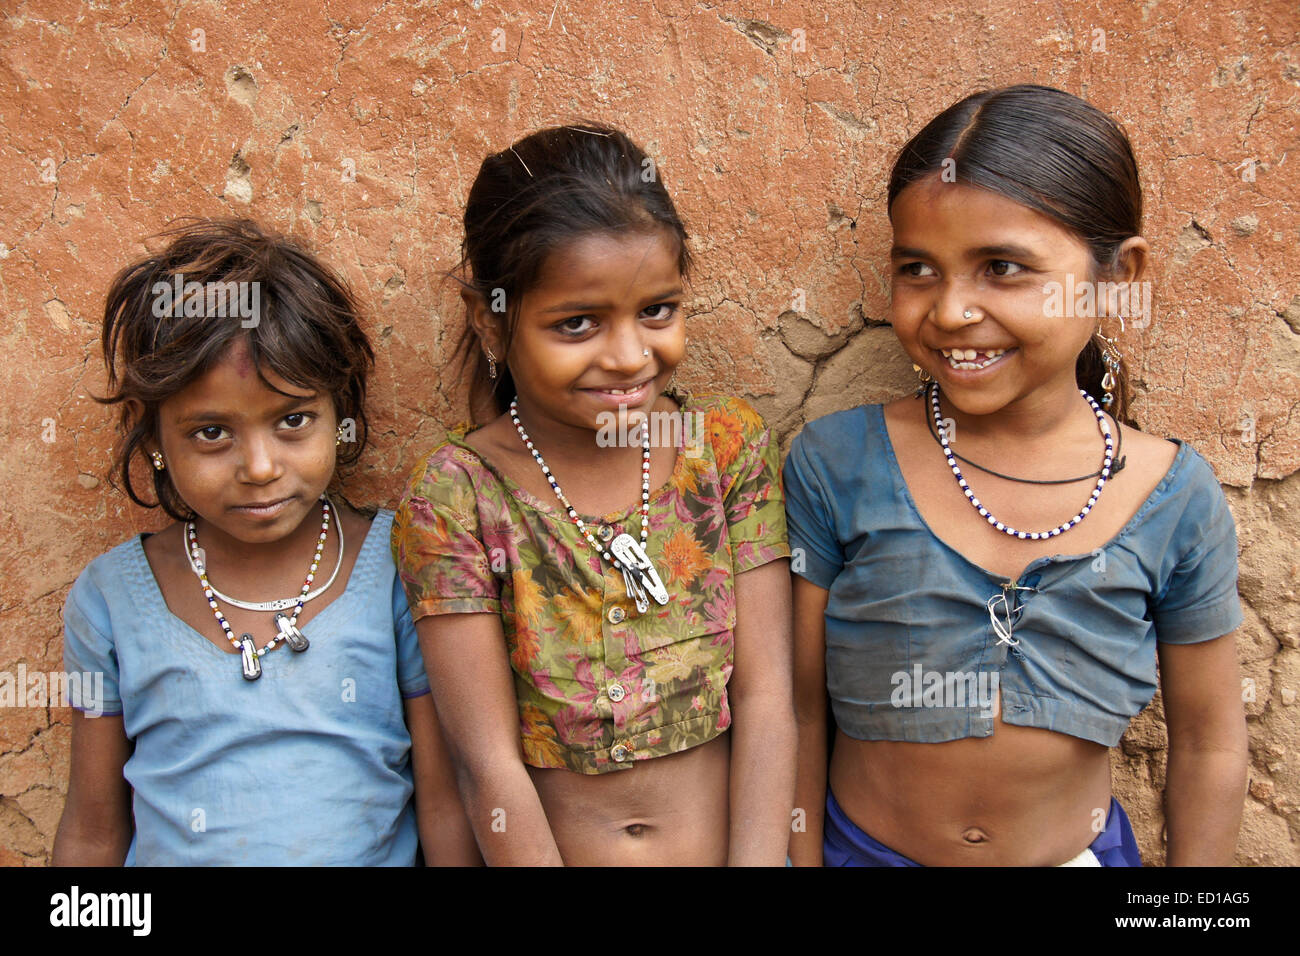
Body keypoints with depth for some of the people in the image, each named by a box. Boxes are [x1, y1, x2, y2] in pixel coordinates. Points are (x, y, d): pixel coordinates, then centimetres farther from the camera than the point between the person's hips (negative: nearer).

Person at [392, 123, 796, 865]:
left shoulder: (730, 444, -5)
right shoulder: (456, 497, -10)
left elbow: (766, 700, -6)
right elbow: (489, 763, -11)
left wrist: (759, 857, -13)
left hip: (731, 843, 2)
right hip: (544, 846, -2)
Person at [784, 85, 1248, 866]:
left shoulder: (1178, 501, -13)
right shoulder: (836, 467, -17)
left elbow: (1210, 746, -2)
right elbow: (797, 711, -10)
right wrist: (801, 857, -6)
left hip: (1084, 849, 2)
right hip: (864, 846, -1)